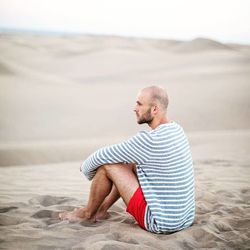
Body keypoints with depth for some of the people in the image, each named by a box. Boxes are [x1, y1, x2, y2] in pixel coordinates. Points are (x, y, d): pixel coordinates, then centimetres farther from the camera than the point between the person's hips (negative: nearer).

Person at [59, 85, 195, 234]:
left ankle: (88, 213, 20)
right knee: (130, 162, 19)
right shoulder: (176, 129, 5)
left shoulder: (151, 140, -24)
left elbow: (104, 156, -11)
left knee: (106, 164, -4)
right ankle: (102, 209, 29)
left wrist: (87, 167, 11)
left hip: (162, 222, -9)